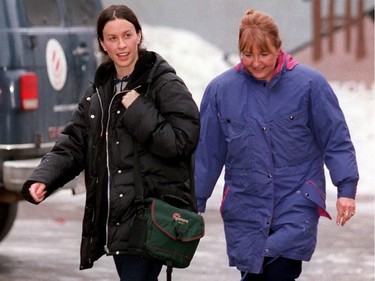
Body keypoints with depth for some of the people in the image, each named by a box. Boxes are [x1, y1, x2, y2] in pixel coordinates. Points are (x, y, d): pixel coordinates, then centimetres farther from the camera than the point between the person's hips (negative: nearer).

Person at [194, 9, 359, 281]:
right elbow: (207, 152, 7)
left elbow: (336, 140, -1)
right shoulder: (221, 90, 1)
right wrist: (194, 203, 10)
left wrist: (346, 189, -6)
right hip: (245, 208, 3)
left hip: (297, 203, -2)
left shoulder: (309, 83, -5)